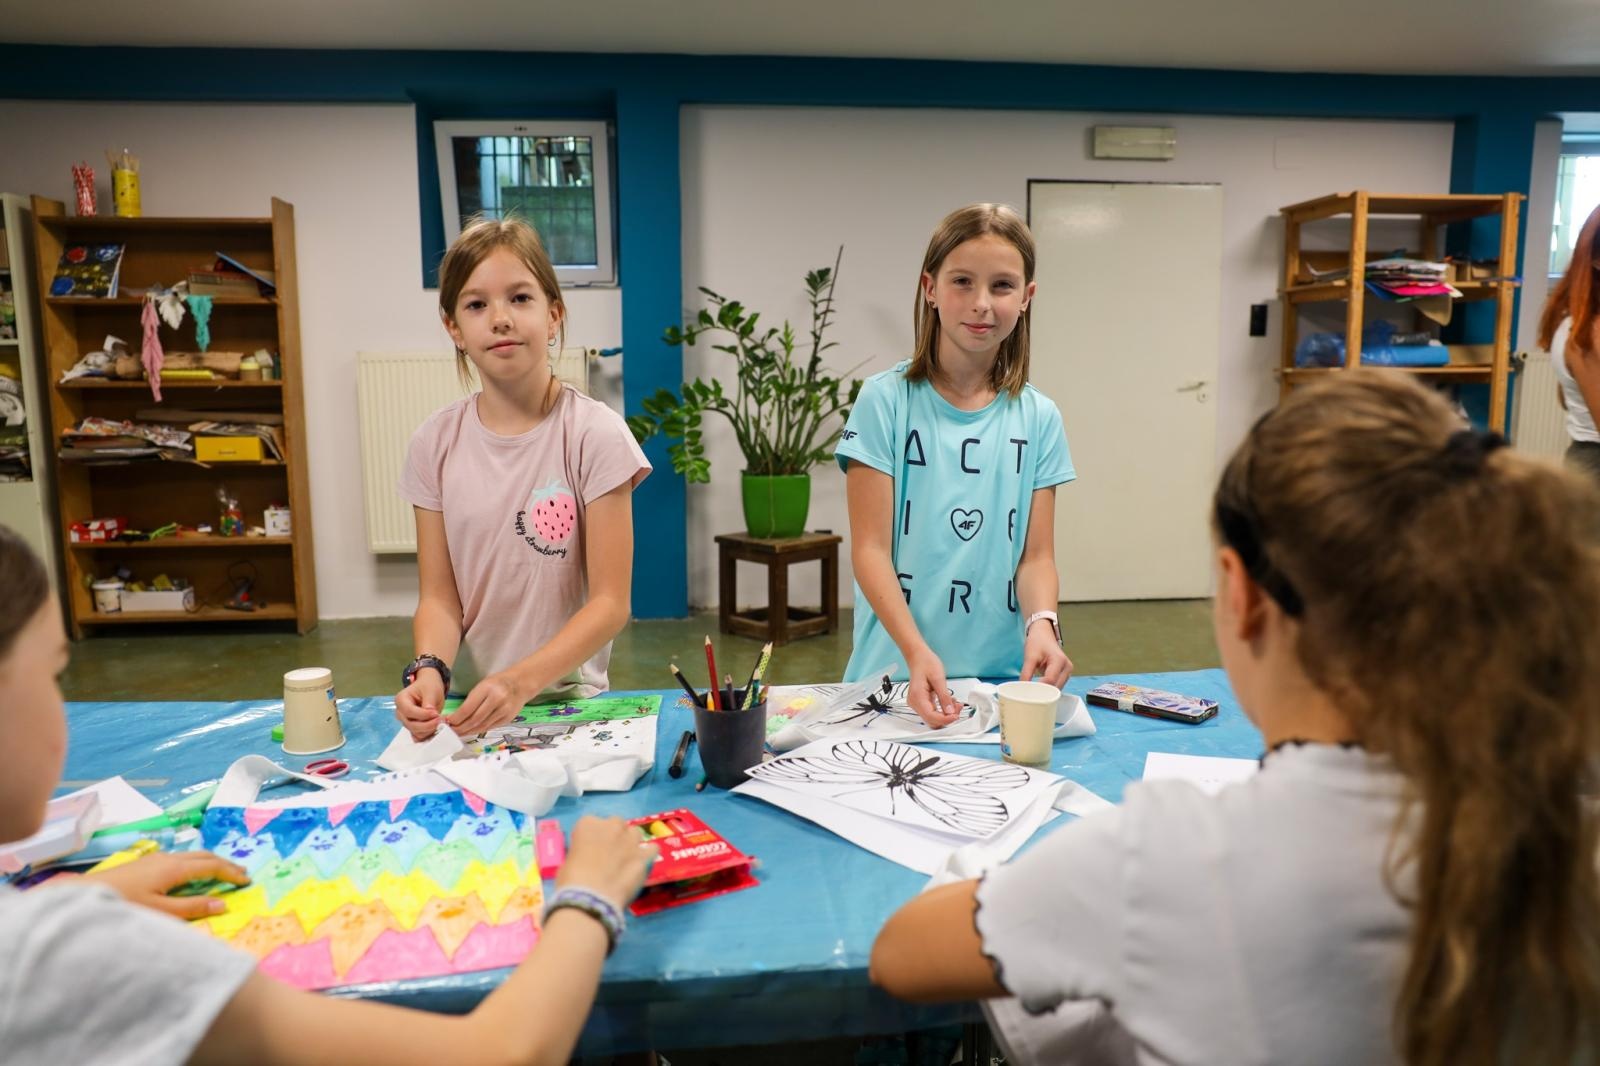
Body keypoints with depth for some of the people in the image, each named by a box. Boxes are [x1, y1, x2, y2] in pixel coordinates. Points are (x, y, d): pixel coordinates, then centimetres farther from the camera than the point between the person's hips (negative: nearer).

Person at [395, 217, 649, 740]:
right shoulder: (436, 442, 2)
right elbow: (440, 597, 3)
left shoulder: (594, 434, -9)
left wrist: (521, 681, -24)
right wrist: (429, 671, -17)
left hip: (568, 696, -3)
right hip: (471, 701, 3)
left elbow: (610, 603, -10)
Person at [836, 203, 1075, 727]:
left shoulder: (1038, 418, 6)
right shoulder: (886, 400, -4)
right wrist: (917, 652, -21)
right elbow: (870, 548, -7)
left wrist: (1041, 624, -17)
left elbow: (1036, 556, 4)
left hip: (1003, 675, 3)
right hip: (898, 672, -2)